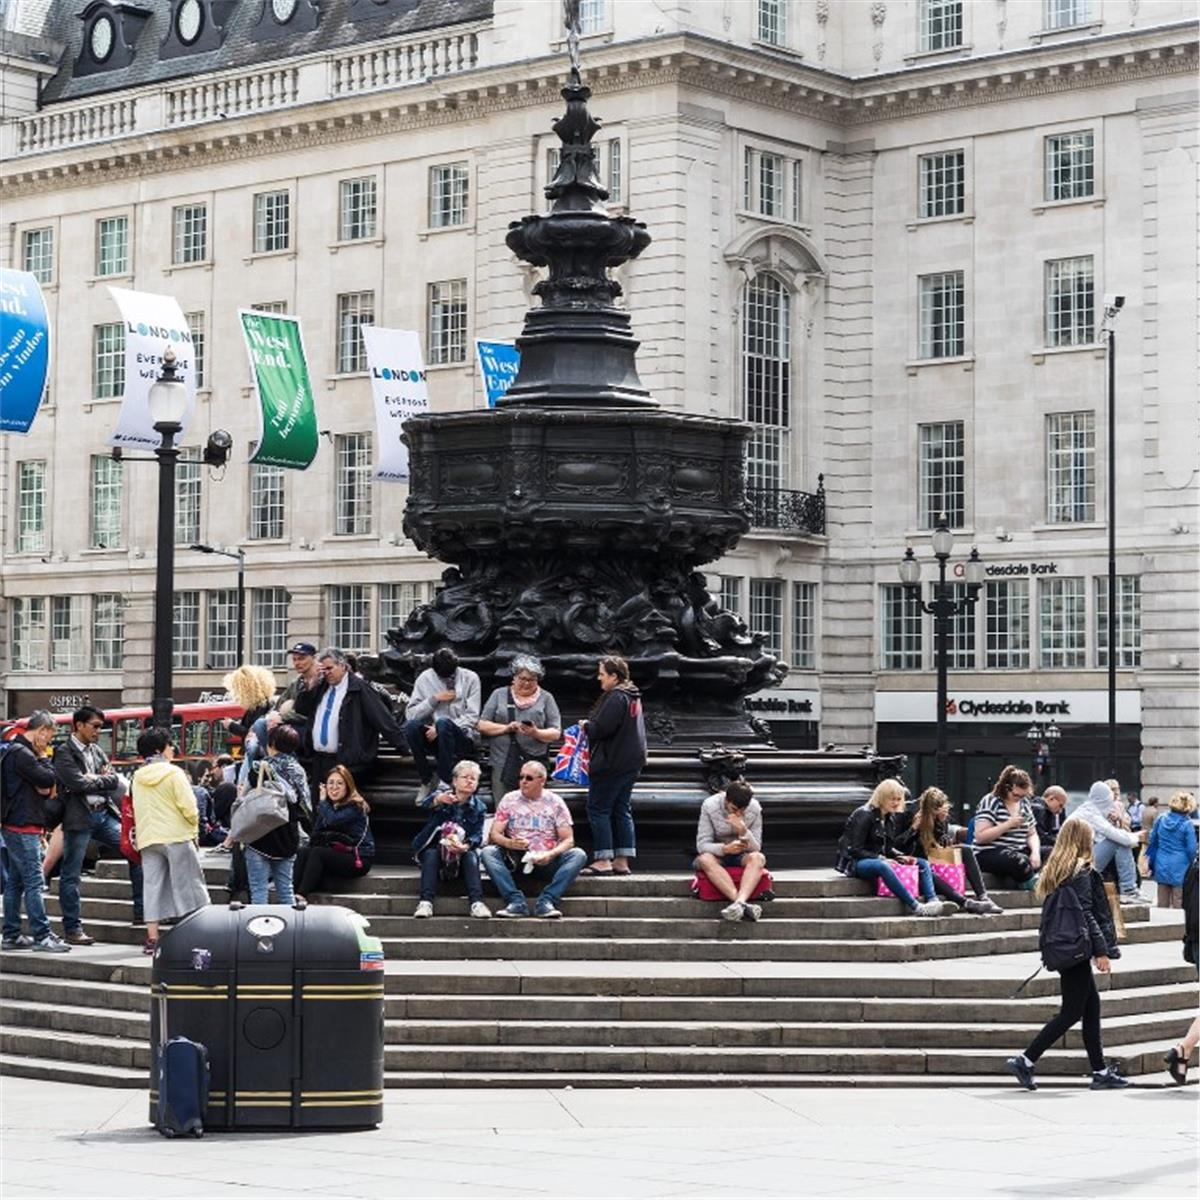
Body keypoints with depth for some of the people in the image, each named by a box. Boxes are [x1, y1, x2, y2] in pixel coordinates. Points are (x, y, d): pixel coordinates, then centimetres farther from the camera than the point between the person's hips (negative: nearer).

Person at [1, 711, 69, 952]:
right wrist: (43, 758, -4)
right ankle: (41, 936, -13)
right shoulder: (21, 754, -15)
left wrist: (43, 788, 2)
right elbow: (48, 779, -17)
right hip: (23, 826, -11)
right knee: (34, 881, -11)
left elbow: (44, 788, 22)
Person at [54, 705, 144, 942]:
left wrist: (97, 779, -10)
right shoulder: (65, 753, -7)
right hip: (79, 818, -7)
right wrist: (105, 780, -5)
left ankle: (141, 911, 9)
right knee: (71, 874, -1)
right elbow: (79, 783, -18)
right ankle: (72, 929, 4)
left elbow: (116, 779, 9)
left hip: (104, 813, 7)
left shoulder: (97, 751, 15)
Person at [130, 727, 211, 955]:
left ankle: (152, 938, 1)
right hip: (177, 835, -5)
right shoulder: (173, 774, -8)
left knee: (152, 885, 4)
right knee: (187, 885, 2)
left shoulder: (137, 778, 9)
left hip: (147, 839, 5)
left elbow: (136, 811, 12)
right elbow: (189, 807, -10)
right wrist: (194, 827, 6)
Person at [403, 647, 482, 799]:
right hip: (432, 735, 3)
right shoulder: (425, 678, 3)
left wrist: (439, 729, -18)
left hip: (463, 738, -2)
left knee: (443, 722, -35)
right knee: (411, 726, -28)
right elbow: (410, 714, -3)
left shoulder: (470, 678, -2)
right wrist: (434, 699, -14)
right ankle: (427, 779, -13)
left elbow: (472, 718, -8)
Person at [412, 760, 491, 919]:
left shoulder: (478, 808, 3)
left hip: (461, 852, 1)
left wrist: (466, 846, -31)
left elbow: (477, 836, -6)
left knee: (471, 856, -28)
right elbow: (426, 802, -29)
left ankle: (477, 902, -38)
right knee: (431, 854, -32)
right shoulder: (442, 794, -4)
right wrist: (438, 799, -56)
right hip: (435, 847, -1)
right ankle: (425, 902, -42)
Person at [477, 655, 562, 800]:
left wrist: (536, 733, -14)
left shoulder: (546, 698, 12)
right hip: (503, 765, 1)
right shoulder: (499, 695, 13)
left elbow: (556, 733, 6)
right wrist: (506, 728, -8)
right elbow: (482, 725, 7)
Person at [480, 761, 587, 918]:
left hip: (546, 862, 0)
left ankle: (546, 901, -36)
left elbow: (568, 840, 0)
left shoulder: (555, 802, 6)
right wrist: (510, 843, -23)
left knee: (578, 855, -26)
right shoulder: (509, 800, 8)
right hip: (515, 859, 0)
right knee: (488, 852, -27)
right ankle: (516, 902, -36)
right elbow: (495, 834, 0)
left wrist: (551, 854, -21)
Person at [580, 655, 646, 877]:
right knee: (622, 811, 11)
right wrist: (591, 726, 16)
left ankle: (603, 860, -6)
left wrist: (586, 725, -3)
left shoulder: (615, 698, -16)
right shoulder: (633, 697, 15)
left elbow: (602, 727, -24)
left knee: (598, 809, -4)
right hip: (631, 762, 10)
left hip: (612, 764, -10)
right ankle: (622, 861, 11)